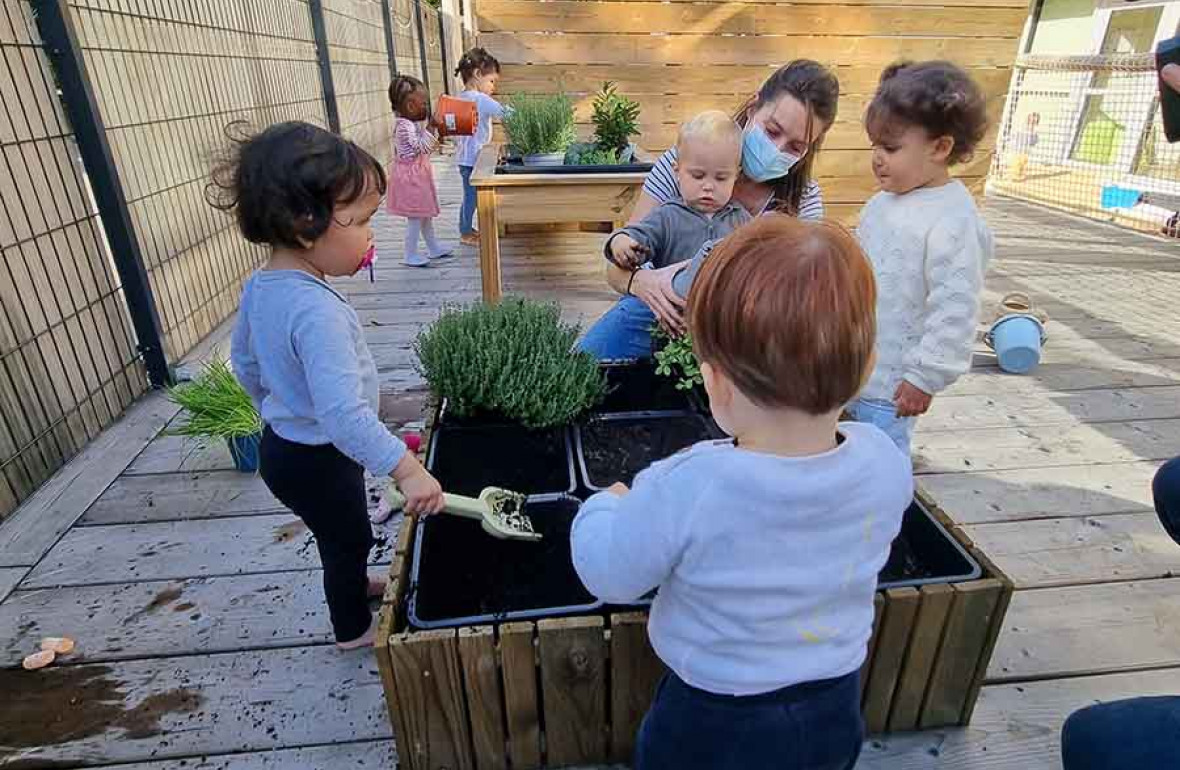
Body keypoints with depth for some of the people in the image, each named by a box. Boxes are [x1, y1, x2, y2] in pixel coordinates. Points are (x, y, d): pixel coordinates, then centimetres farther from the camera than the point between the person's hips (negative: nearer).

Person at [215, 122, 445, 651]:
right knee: (350, 541, 17)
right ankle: (353, 628, 41)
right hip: (317, 461, -8)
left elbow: (244, 360, 10)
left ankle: (353, 585, 56)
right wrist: (406, 470, -36)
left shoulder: (260, 286, -5)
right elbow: (344, 414, -40)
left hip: (284, 443, 8)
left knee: (341, 538, 30)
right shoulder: (317, 311, -35)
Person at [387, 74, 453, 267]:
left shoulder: (414, 123, 10)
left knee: (425, 213, 17)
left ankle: (433, 248, 28)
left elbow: (427, 148, 18)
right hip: (410, 176, -10)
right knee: (415, 217, -5)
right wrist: (432, 127, -26)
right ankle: (410, 255, 4)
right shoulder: (404, 126, -21)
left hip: (419, 175, 10)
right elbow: (423, 147, -26)